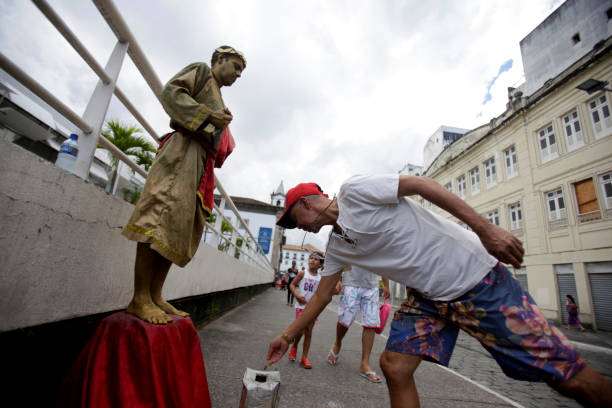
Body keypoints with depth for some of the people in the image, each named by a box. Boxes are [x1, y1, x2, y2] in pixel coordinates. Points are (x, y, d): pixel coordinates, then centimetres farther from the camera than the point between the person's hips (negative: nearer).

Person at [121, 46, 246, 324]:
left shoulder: (217, 99, 34)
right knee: (161, 217, -18)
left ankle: (154, 297, 1)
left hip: (201, 161, 9)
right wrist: (208, 115, -11)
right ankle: (140, 299, -16)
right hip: (184, 150, -9)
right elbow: (170, 92, -3)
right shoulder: (201, 72, 15)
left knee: (179, 228, 0)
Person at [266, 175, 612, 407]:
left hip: (474, 275, -6)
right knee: (395, 367, -2)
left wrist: (486, 228, -19)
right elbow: (322, 296, 16)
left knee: (570, 376, -4)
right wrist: (287, 337, 19)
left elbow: (420, 184, -15)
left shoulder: (354, 190, -15)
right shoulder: (336, 248, 9)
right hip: (428, 296, 7)